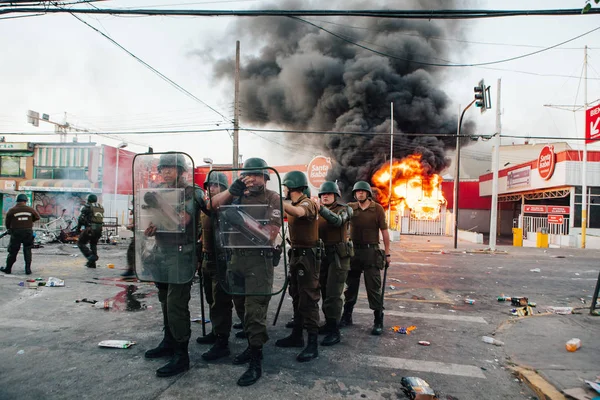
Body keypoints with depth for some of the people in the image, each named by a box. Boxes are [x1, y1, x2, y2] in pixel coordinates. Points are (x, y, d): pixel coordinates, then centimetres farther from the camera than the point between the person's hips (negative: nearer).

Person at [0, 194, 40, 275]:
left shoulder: (12, 210, -6)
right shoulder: (30, 210, -2)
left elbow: (7, 222, 2)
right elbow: (37, 217, 12)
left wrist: (8, 229, 22)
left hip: (16, 233, -1)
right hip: (28, 232, 1)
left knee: (13, 251, 10)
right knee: (27, 251, 10)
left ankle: (8, 268, 21)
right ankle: (28, 269, 8)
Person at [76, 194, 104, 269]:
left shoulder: (86, 207, 1)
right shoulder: (101, 207, 16)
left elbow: (81, 218, -4)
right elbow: (101, 219, 13)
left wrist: (78, 228, 7)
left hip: (90, 228, -6)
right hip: (99, 229, 6)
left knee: (81, 243, 9)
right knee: (93, 245, 20)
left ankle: (91, 256, -8)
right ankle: (92, 263, 21)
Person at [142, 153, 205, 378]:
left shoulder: (190, 194, -9)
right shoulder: (159, 192, 13)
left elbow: (181, 221, -21)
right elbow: (154, 220, 20)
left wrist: (160, 203, -23)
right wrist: (148, 229, -1)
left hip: (181, 256, -7)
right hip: (161, 253, 8)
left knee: (176, 306, -8)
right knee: (166, 303, 17)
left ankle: (181, 355, 0)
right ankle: (169, 343, 32)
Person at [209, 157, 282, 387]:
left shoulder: (273, 199, -4)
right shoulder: (238, 196, 11)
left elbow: (270, 234, -12)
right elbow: (213, 205, 0)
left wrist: (243, 219, -17)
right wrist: (233, 189, -13)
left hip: (260, 260, -6)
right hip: (236, 258, 6)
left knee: (255, 310, -5)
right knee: (242, 306, 16)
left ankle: (256, 361, 5)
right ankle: (252, 346, 33)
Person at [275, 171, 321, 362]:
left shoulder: (307, 203, -17)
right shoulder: (293, 204, 14)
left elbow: (298, 212, -37)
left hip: (308, 256, -10)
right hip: (296, 254, 10)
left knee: (308, 299, -7)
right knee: (297, 297, 16)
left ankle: (313, 344, -1)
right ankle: (297, 335, 27)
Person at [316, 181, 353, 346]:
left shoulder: (343, 209, -2)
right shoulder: (318, 212, 15)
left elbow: (337, 220, -26)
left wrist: (321, 209, -40)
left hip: (339, 256, -6)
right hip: (323, 254, 6)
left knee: (333, 294, -10)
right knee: (324, 292, 12)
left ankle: (334, 331, -5)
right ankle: (329, 323, 26)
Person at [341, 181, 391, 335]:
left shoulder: (377, 208, -3)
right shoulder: (350, 207, 4)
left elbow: (384, 231, -3)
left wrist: (387, 253, -4)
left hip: (371, 251, -3)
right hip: (353, 250, 3)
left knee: (373, 288, 0)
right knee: (351, 286, 14)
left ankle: (378, 321, 11)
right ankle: (347, 317, 27)